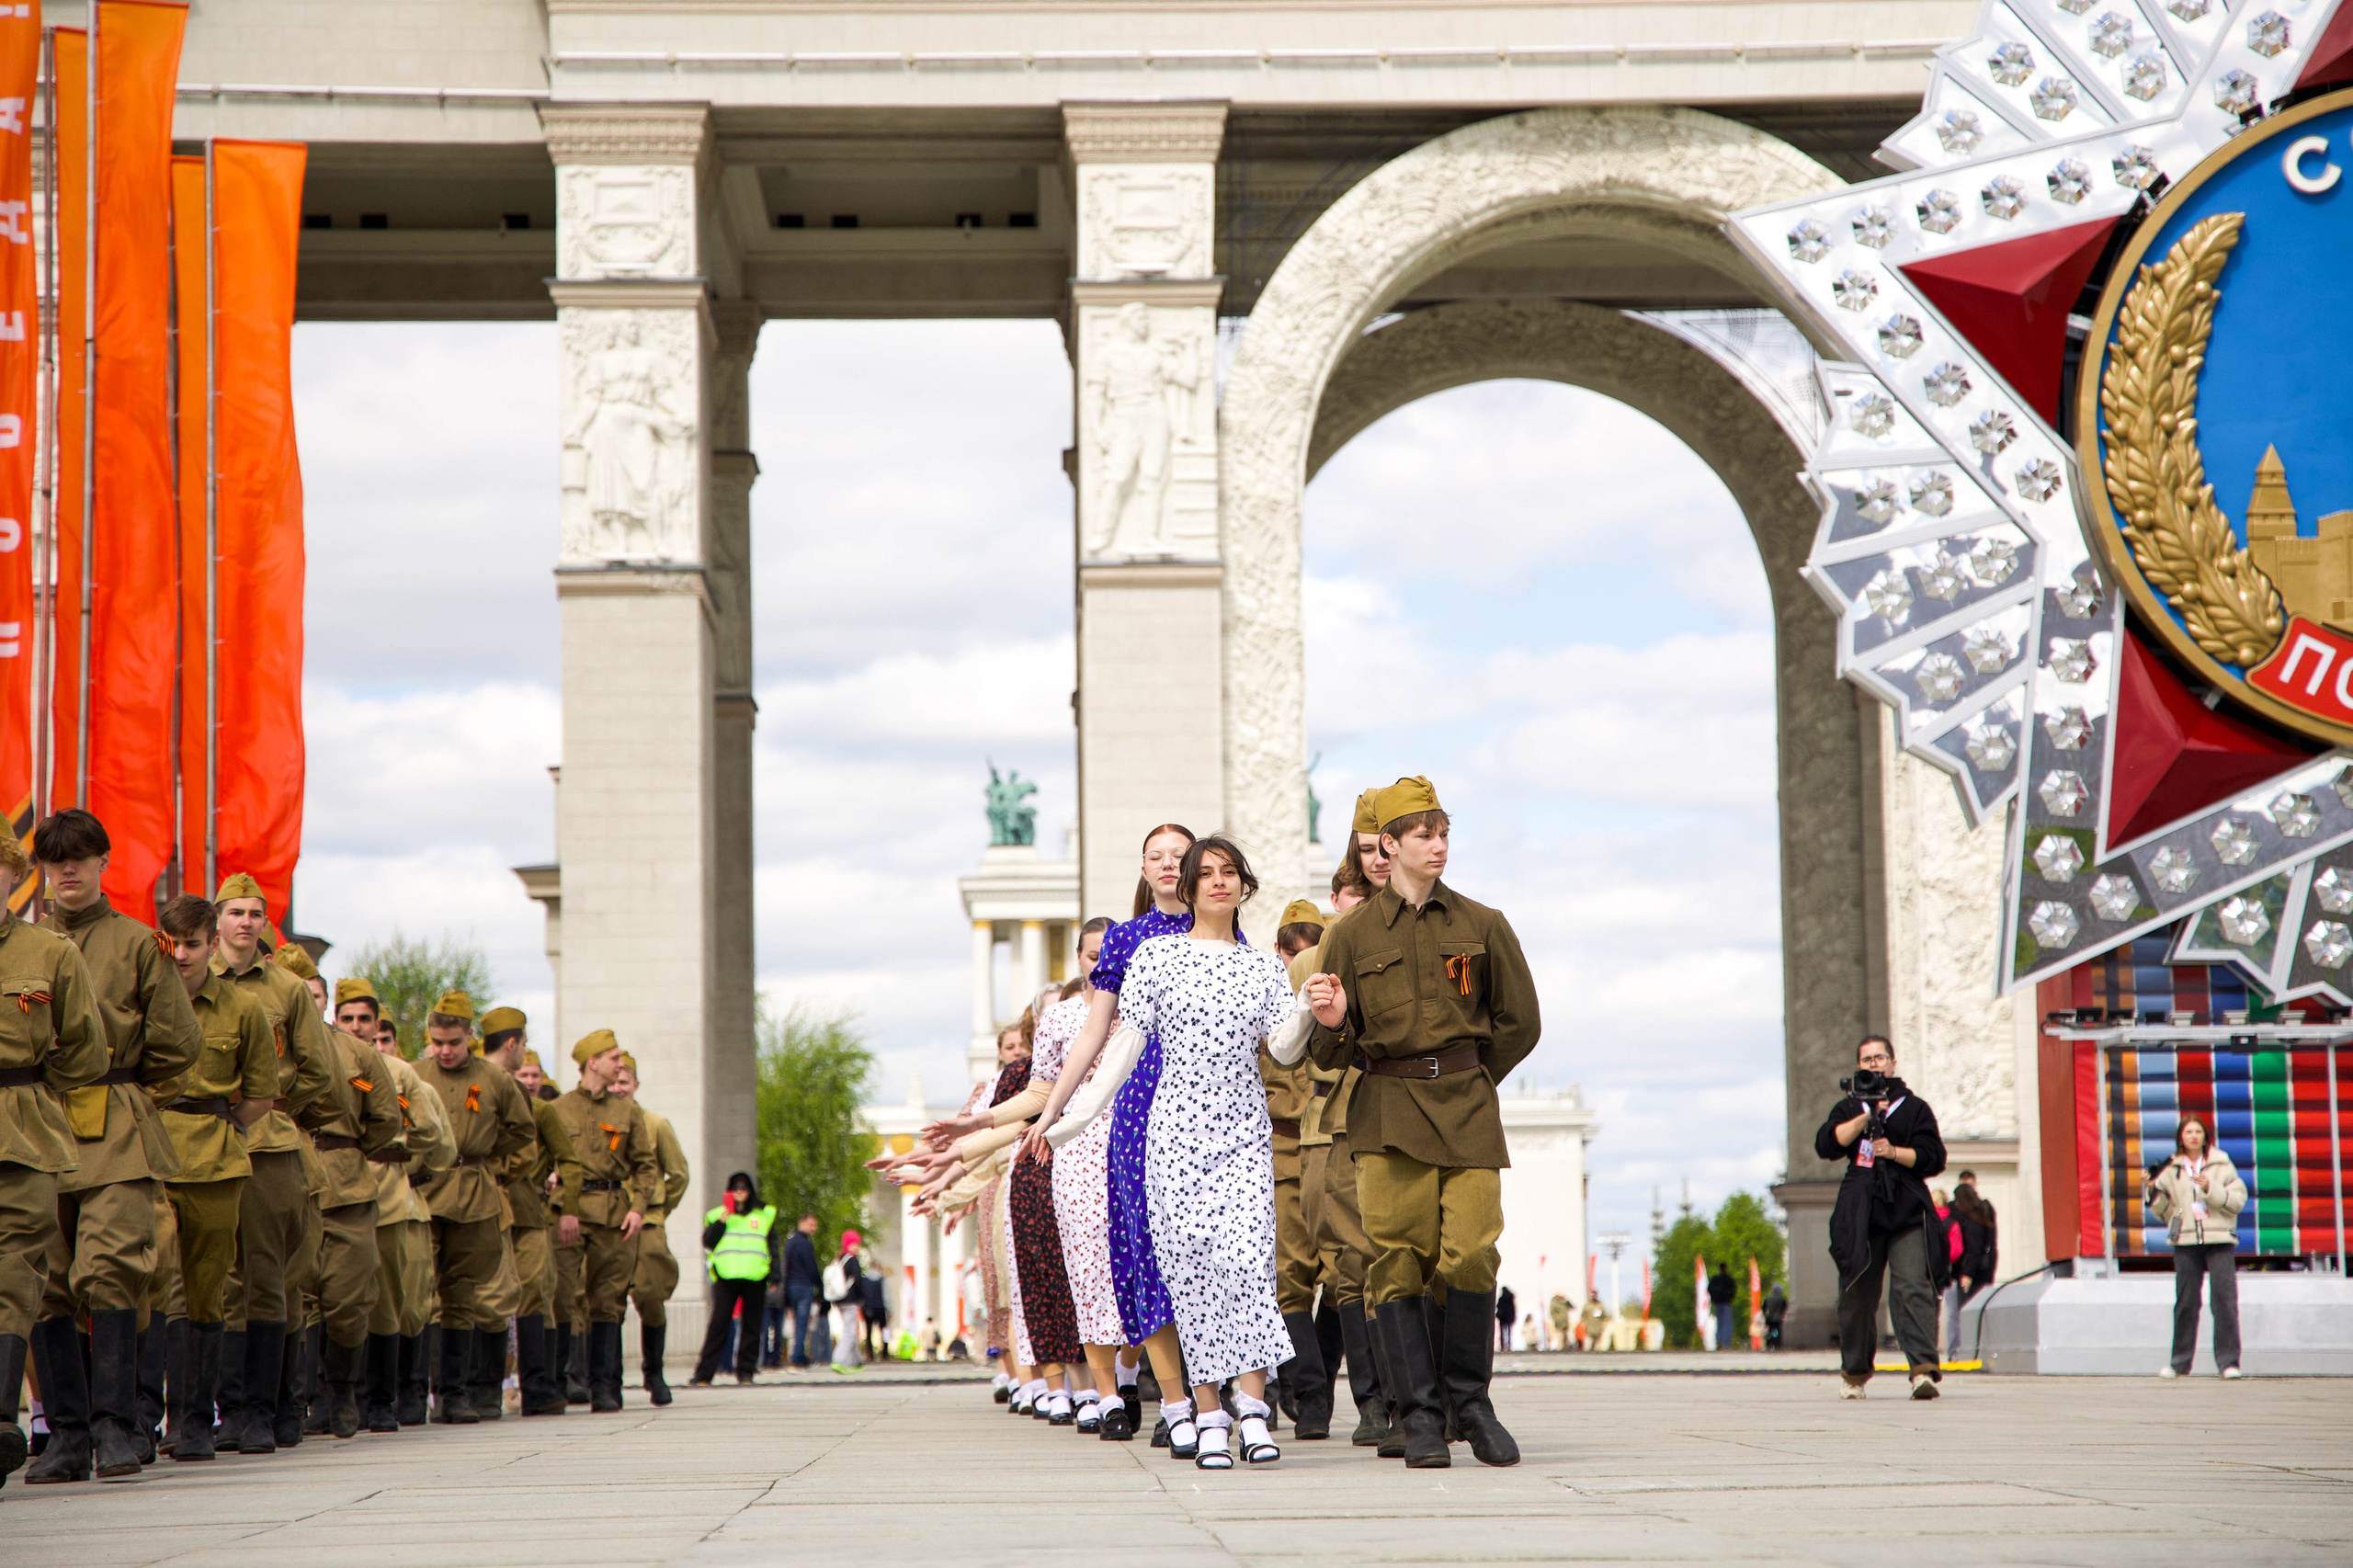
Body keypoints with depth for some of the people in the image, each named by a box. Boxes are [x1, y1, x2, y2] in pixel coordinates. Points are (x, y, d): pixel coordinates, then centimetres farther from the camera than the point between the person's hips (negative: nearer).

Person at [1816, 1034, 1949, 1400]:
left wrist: (1893, 1151, -10)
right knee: (1857, 1297, 6)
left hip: (1907, 1213, -2)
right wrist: (1867, 1116, -10)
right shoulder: (1849, 1109, 16)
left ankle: (1924, 1369, -25)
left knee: (1913, 1290, -16)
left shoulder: (1914, 1108, 12)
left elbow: (1933, 1157, 4)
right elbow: (1827, 1145, -2)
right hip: (1859, 1215, 2)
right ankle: (1854, 1372, 22)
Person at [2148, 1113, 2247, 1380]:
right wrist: (2154, 1190, -3)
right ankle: (2180, 1362, 11)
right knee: (2185, 1302, 3)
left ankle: (2228, 1360, -6)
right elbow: (2162, 1213, 13)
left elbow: (2238, 1200, -2)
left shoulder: (2221, 1165, 6)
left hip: (2219, 1240, -2)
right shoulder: (2171, 1170, 11)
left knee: (2224, 1298, -9)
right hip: (2186, 1242, 2)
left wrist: (2211, 1189, -14)